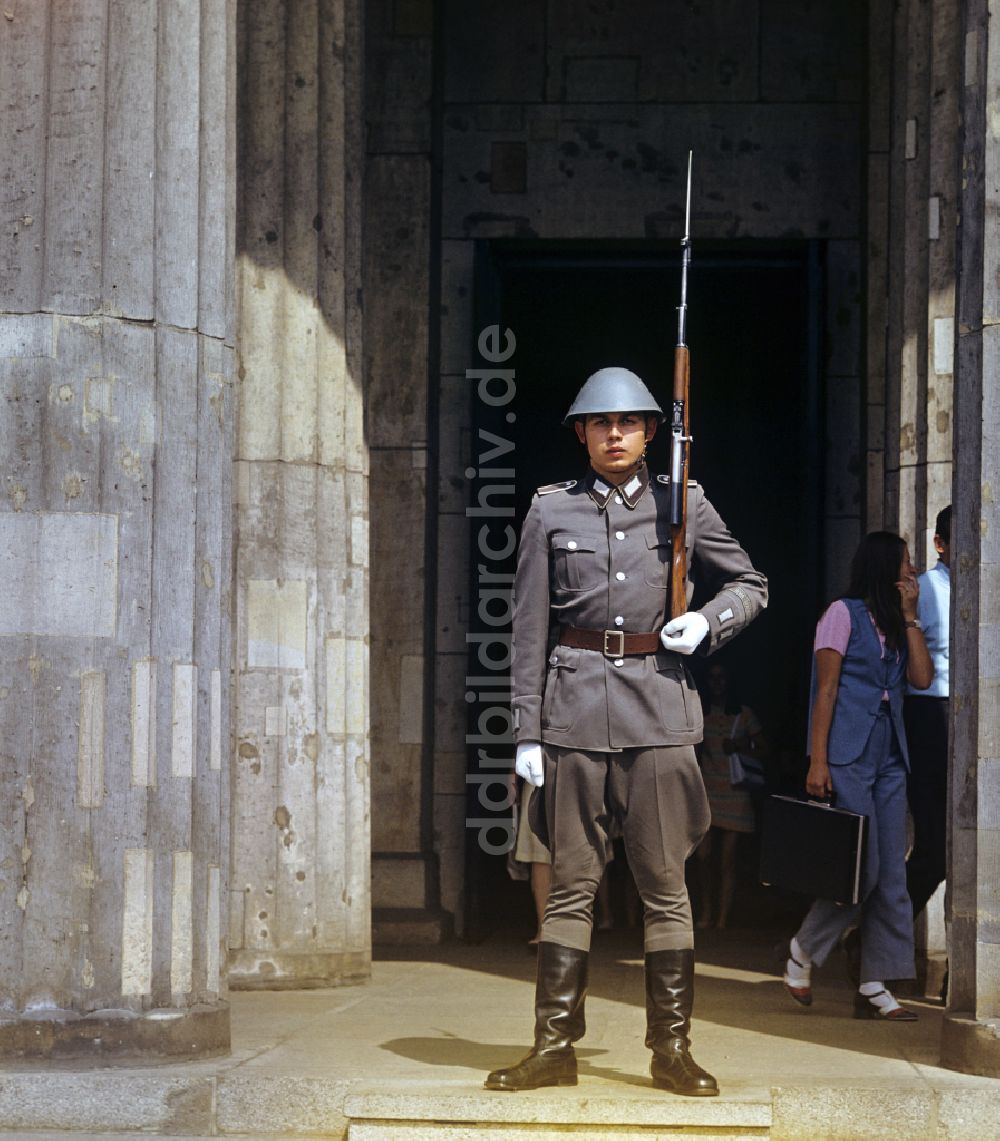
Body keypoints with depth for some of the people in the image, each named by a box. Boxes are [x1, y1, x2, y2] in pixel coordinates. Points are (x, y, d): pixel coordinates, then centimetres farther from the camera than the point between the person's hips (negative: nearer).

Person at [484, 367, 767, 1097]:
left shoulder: (684, 504, 7)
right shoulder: (551, 510, 7)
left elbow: (751, 584, 17)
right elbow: (530, 627, 6)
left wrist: (708, 623, -4)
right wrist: (527, 730, 1)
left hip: (660, 709, 0)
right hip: (576, 712, 0)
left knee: (666, 883, 2)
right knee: (572, 884, 2)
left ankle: (672, 1049, 9)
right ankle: (555, 1046, 9)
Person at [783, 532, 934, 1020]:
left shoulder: (894, 624, 18)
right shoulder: (844, 613, -2)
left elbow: (922, 678, 4)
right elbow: (826, 689, -7)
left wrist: (908, 616, 4)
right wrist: (817, 760, -13)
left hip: (888, 759, 7)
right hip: (848, 755, -7)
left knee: (891, 874, 1)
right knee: (862, 869, -12)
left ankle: (874, 986, 2)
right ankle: (804, 950, 9)